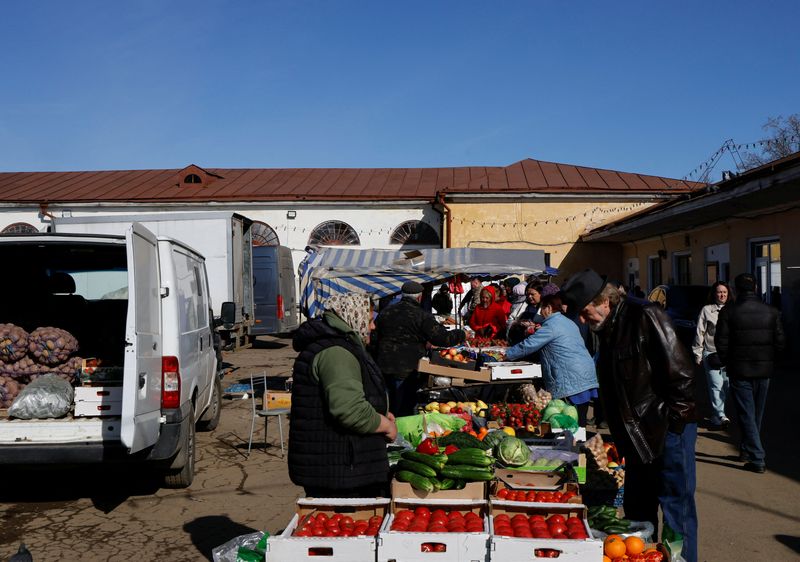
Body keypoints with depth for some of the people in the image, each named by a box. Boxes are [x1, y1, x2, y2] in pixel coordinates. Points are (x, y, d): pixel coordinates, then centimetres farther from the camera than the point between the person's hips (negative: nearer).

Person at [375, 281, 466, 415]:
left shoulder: (385, 313, 8)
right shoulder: (423, 316, -9)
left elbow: (374, 337, 15)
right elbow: (442, 338, -11)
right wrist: (462, 334, 5)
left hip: (384, 368, 5)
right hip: (408, 370, -5)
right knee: (405, 409, 4)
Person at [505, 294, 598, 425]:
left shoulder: (551, 326, -9)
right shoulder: (568, 322, 20)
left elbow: (528, 345, -8)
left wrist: (507, 354, 3)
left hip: (572, 381, -9)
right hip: (586, 377, 9)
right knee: (579, 422, 10)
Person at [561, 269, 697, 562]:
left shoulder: (646, 317, -16)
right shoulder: (606, 329, 10)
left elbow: (681, 373, -19)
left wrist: (672, 424, -16)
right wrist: (619, 436, 14)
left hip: (669, 431, -9)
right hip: (637, 436, 9)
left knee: (676, 511, 1)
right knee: (637, 512, 17)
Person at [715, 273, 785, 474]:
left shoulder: (728, 311, -9)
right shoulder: (771, 312, 0)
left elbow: (721, 342, -10)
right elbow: (780, 342, 0)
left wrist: (728, 363, 6)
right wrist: (769, 361, 14)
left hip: (739, 371, -3)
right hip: (764, 371, 4)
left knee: (746, 414, 2)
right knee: (757, 414, 18)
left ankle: (757, 459, -3)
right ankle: (748, 450, 31)